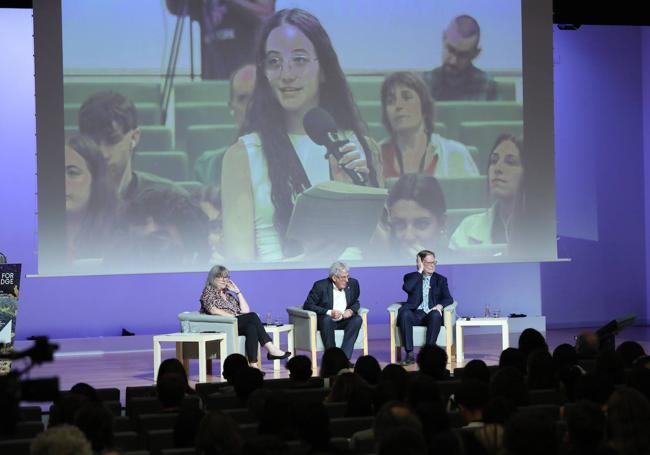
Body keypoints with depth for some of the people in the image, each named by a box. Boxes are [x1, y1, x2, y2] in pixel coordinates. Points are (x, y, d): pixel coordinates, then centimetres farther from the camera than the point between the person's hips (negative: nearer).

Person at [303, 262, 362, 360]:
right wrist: (329, 312, -26)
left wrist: (351, 310, -12)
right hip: (325, 321, -4)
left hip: (343, 321, 4)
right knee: (326, 319, -36)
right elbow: (307, 305, -15)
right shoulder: (320, 286, -13)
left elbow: (355, 302, 13)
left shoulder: (353, 283, -1)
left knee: (357, 319, -25)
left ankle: (344, 357, -28)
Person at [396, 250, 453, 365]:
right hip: (415, 314, 0)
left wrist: (440, 306, -18)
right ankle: (409, 354, -35)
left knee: (436, 315, -36)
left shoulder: (440, 279, 18)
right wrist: (420, 271, -5)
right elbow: (407, 288, -10)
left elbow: (448, 298, 5)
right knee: (404, 313, -35)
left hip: (431, 314, 0)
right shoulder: (411, 277, 14)